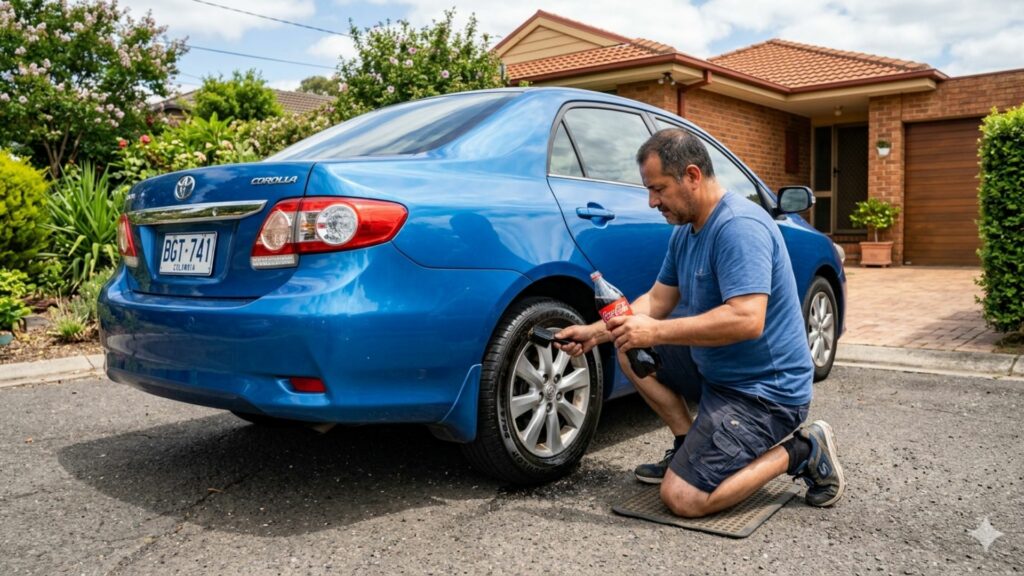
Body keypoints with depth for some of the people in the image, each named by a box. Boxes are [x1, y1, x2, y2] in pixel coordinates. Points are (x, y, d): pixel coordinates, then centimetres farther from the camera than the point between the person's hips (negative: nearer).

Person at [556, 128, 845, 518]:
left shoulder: (739, 226, -23)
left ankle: (799, 452, 1)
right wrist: (595, 332, -1)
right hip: (715, 370, 10)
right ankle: (690, 447, 13)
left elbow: (747, 320, -32)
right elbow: (657, 301, 11)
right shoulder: (685, 231, 7)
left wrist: (656, 331, -28)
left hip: (765, 390, -9)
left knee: (682, 498, -15)